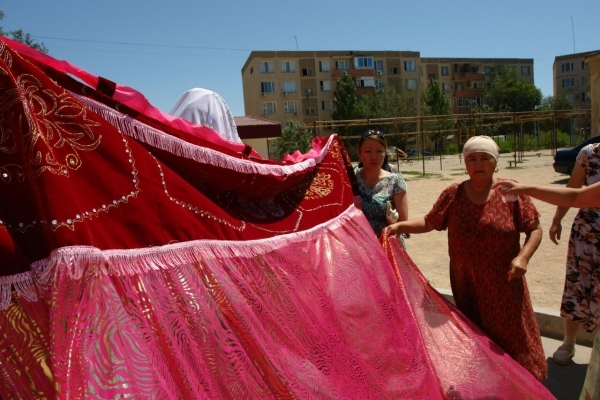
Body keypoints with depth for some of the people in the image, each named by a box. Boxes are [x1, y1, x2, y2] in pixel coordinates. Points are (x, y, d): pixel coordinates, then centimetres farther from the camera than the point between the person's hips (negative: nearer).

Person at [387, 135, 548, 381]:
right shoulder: (453, 194, -3)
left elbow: (535, 229, -4)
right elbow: (429, 222, 2)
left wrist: (523, 256, -20)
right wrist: (400, 226, -13)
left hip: (503, 283, -1)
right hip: (466, 283, 2)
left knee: (511, 337, 12)